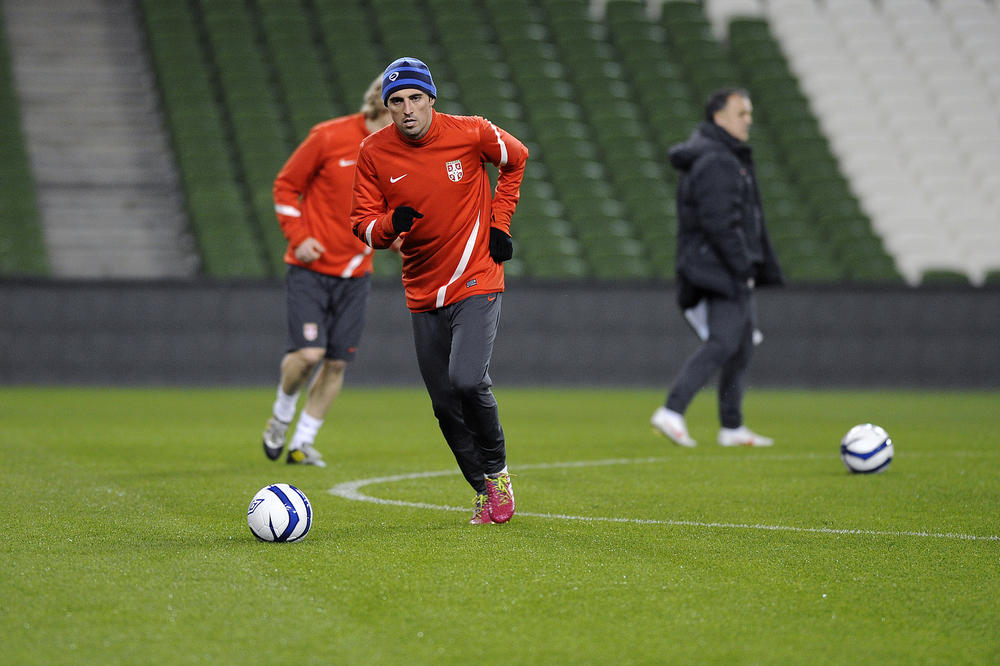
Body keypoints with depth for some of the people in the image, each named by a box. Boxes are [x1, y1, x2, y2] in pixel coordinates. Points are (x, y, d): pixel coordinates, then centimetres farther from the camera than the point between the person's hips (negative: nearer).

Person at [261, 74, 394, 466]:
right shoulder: (329, 137, -11)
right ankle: (281, 415, 14)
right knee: (309, 352, -16)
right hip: (310, 268, -4)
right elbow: (286, 186, -2)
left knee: (337, 363, 1)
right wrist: (298, 236, -12)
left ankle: (302, 444, 17)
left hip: (354, 273, 4)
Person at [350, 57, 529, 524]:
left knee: (467, 380, -22)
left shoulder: (471, 132, -9)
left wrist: (499, 223, 3)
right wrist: (391, 223, -23)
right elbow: (362, 224, 0)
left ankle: (497, 471, 2)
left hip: (476, 280, -3)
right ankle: (486, 491, 21)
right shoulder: (374, 152, -5)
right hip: (423, 295, 3)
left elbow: (515, 160, 11)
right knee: (445, 405, 4)